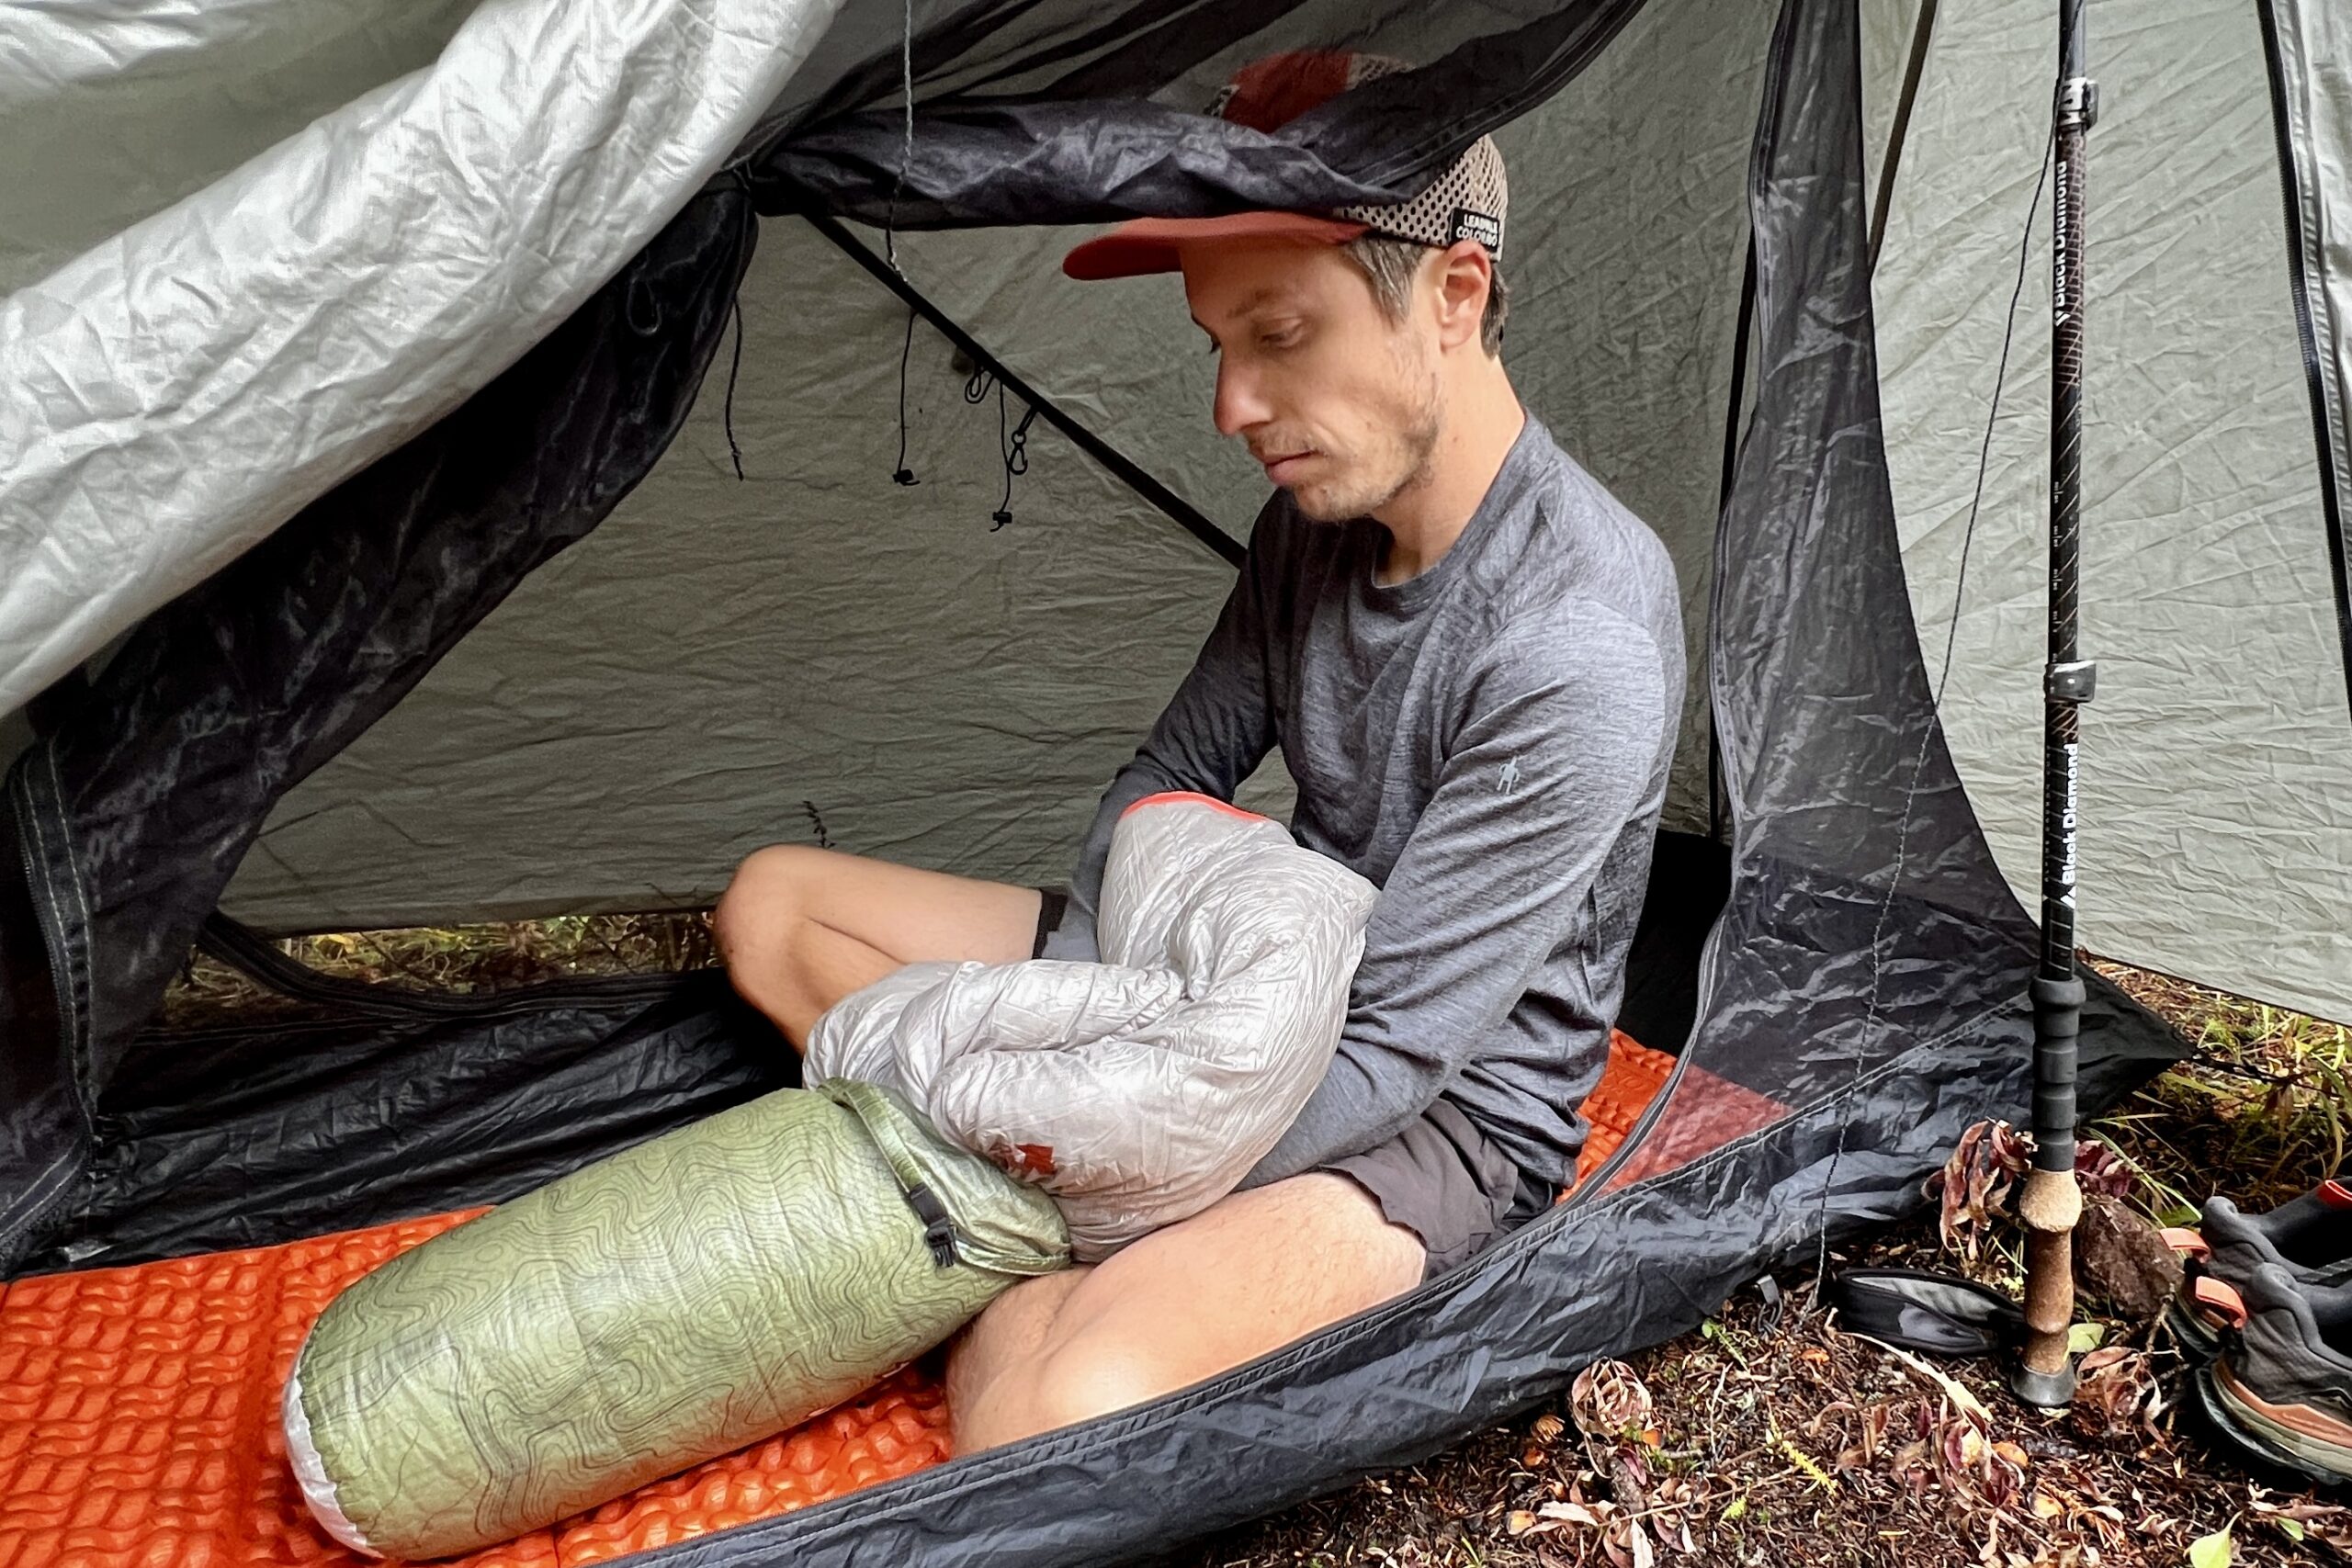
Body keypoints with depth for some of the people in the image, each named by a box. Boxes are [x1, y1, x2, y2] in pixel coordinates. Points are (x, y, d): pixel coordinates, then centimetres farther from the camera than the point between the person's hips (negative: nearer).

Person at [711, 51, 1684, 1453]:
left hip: (1441, 1114, -8)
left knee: (1056, 1412, -39)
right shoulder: (1317, 522, -3)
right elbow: (1175, 777, 7)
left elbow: (1382, 1060, -26)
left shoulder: (1576, 650, -29)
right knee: (775, 903, 6)